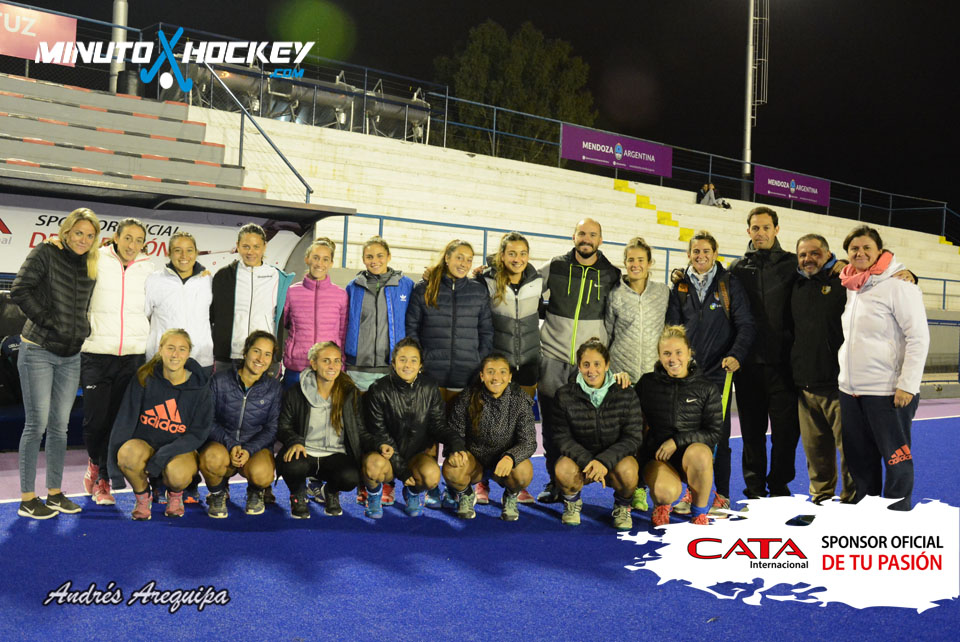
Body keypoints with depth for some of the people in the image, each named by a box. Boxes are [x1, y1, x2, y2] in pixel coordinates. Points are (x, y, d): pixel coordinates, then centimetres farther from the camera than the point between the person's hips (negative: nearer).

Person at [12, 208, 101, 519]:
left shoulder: (90, 266, 11)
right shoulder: (46, 253, -5)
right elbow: (19, 291, -15)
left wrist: (82, 331, 4)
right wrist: (48, 322, -15)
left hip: (71, 355, 5)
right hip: (38, 351, -5)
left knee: (59, 426, 9)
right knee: (36, 424, -3)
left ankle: (54, 493, 19)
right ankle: (27, 499, 6)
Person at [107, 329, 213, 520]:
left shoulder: (199, 387, -7)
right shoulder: (145, 378, -5)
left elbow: (198, 433, -8)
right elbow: (124, 421, -7)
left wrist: (163, 456, -23)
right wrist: (115, 467, -15)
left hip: (181, 449, -1)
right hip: (145, 443, 1)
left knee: (177, 473, -35)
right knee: (129, 451, -34)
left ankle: (175, 495, 5)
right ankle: (143, 496, -2)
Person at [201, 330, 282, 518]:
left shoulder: (273, 388, 2)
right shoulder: (220, 381, -1)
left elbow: (272, 429, 1)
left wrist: (248, 450, -17)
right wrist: (231, 445, -17)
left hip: (256, 448, 0)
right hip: (221, 443, 0)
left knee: (261, 474, -34)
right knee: (214, 457, -37)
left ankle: (255, 491, 8)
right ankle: (217, 493, 0)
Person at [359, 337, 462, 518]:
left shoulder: (430, 388, -3)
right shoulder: (379, 390, -10)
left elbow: (438, 425, 1)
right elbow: (380, 433, -10)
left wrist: (455, 442, -21)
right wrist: (401, 469, -16)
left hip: (418, 452, 2)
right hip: (389, 452, -2)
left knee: (432, 475, -30)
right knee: (375, 464, -36)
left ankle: (413, 493, 9)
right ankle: (374, 495, 2)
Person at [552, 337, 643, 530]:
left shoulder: (626, 395, -8)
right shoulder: (565, 395, -7)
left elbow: (633, 437, -10)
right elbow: (561, 437, -9)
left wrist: (604, 461, -26)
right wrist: (588, 461, -26)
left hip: (614, 458, 0)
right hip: (579, 457, 0)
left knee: (627, 470, -34)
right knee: (564, 469, -33)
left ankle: (622, 507, 3)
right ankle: (572, 503, 4)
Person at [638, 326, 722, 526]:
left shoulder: (707, 389, 3)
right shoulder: (648, 383, 4)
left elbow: (714, 432, 0)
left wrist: (677, 441, -12)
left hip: (693, 449, 1)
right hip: (657, 455, 0)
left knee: (699, 453, -37)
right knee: (666, 491, -33)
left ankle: (699, 510, -8)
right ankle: (662, 504, 10)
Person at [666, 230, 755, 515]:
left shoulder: (729, 284, 2)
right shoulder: (680, 287, 9)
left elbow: (745, 324, -2)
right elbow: (672, 327, 10)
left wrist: (736, 355, -17)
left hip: (719, 370, -2)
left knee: (719, 435, 1)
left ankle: (722, 495, 13)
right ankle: (692, 490, 20)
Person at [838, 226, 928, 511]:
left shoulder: (898, 286, -9)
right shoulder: (851, 288, 12)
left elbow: (919, 338, -12)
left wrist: (907, 384, -17)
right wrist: (845, 376, 15)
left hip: (887, 391, -7)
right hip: (850, 391, 7)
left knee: (896, 456, 3)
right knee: (859, 458, 15)